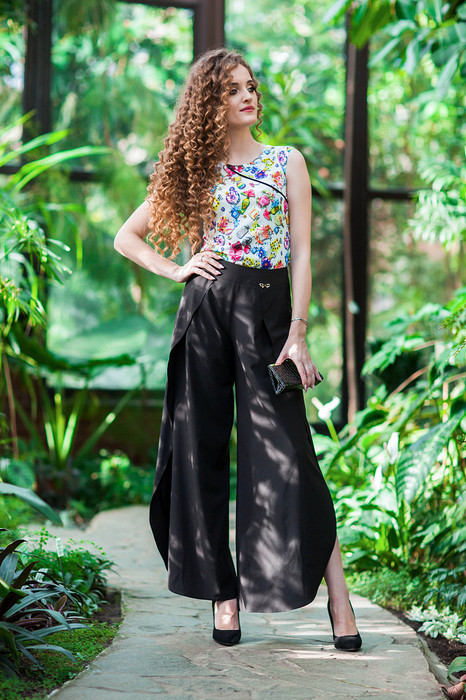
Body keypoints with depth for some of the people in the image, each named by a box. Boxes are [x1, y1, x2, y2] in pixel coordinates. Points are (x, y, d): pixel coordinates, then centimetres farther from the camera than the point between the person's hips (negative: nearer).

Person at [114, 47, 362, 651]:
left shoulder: (286, 162, 10)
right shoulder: (193, 171, 13)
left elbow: (301, 255, 3)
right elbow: (127, 238, 20)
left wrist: (297, 334, -8)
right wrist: (176, 270, 4)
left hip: (267, 311, -2)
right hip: (204, 309, 2)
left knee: (287, 456, -10)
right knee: (201, 453, 1)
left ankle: (338, 602, -8)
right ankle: (223, 594, 10)